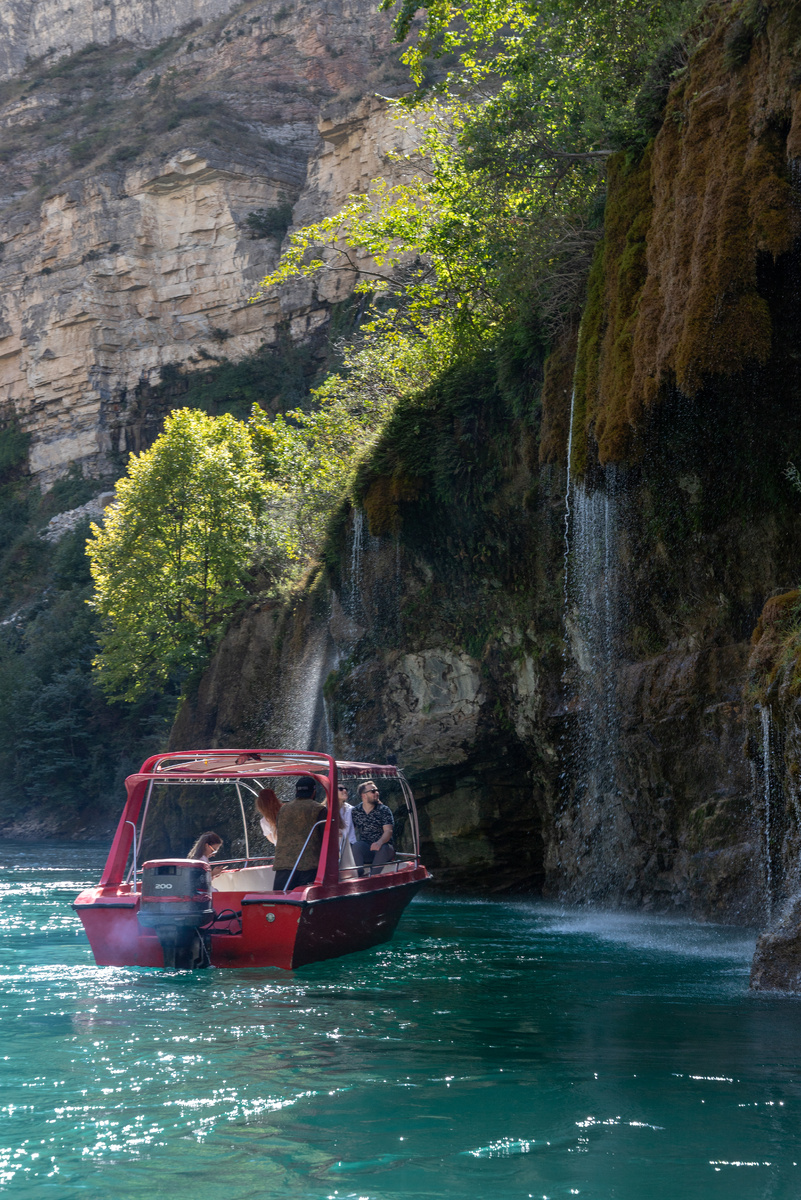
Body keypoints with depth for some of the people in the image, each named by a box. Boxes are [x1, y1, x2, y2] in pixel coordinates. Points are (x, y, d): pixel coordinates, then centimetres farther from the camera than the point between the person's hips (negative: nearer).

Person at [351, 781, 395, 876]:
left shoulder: (383, 810, 2)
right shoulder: (355, 811, 10)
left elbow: (388, 831, -10)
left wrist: (379, 842, -31)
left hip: (383, 846, -1)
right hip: (364, 850, 1)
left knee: (383, 848, -35)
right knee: (356, 845, -31)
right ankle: (359, 876, -34)